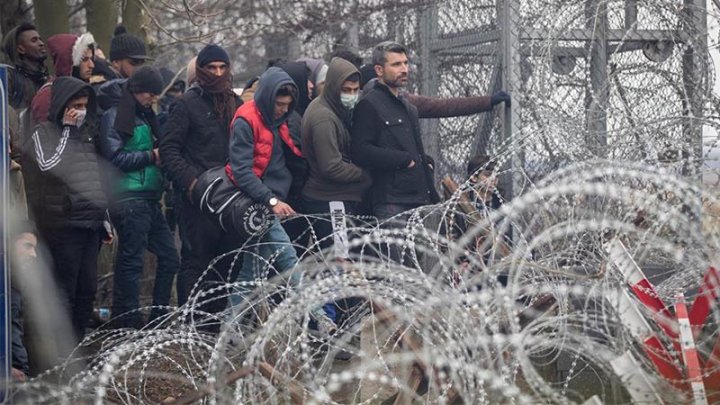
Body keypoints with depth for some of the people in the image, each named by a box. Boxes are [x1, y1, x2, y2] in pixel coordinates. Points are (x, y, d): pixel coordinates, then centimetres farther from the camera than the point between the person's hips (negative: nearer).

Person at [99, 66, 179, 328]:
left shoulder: (145, 116, 20)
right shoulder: (115, 116, -5)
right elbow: (114, 157, -14)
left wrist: (160, 158, 6)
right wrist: (150, 156, -10)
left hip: (149, 198, 9)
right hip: (129, 197, -9)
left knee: (169, 258, 9)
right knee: (131, 262, -7)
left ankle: (159, 319, 17)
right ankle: (129, 325, -2)